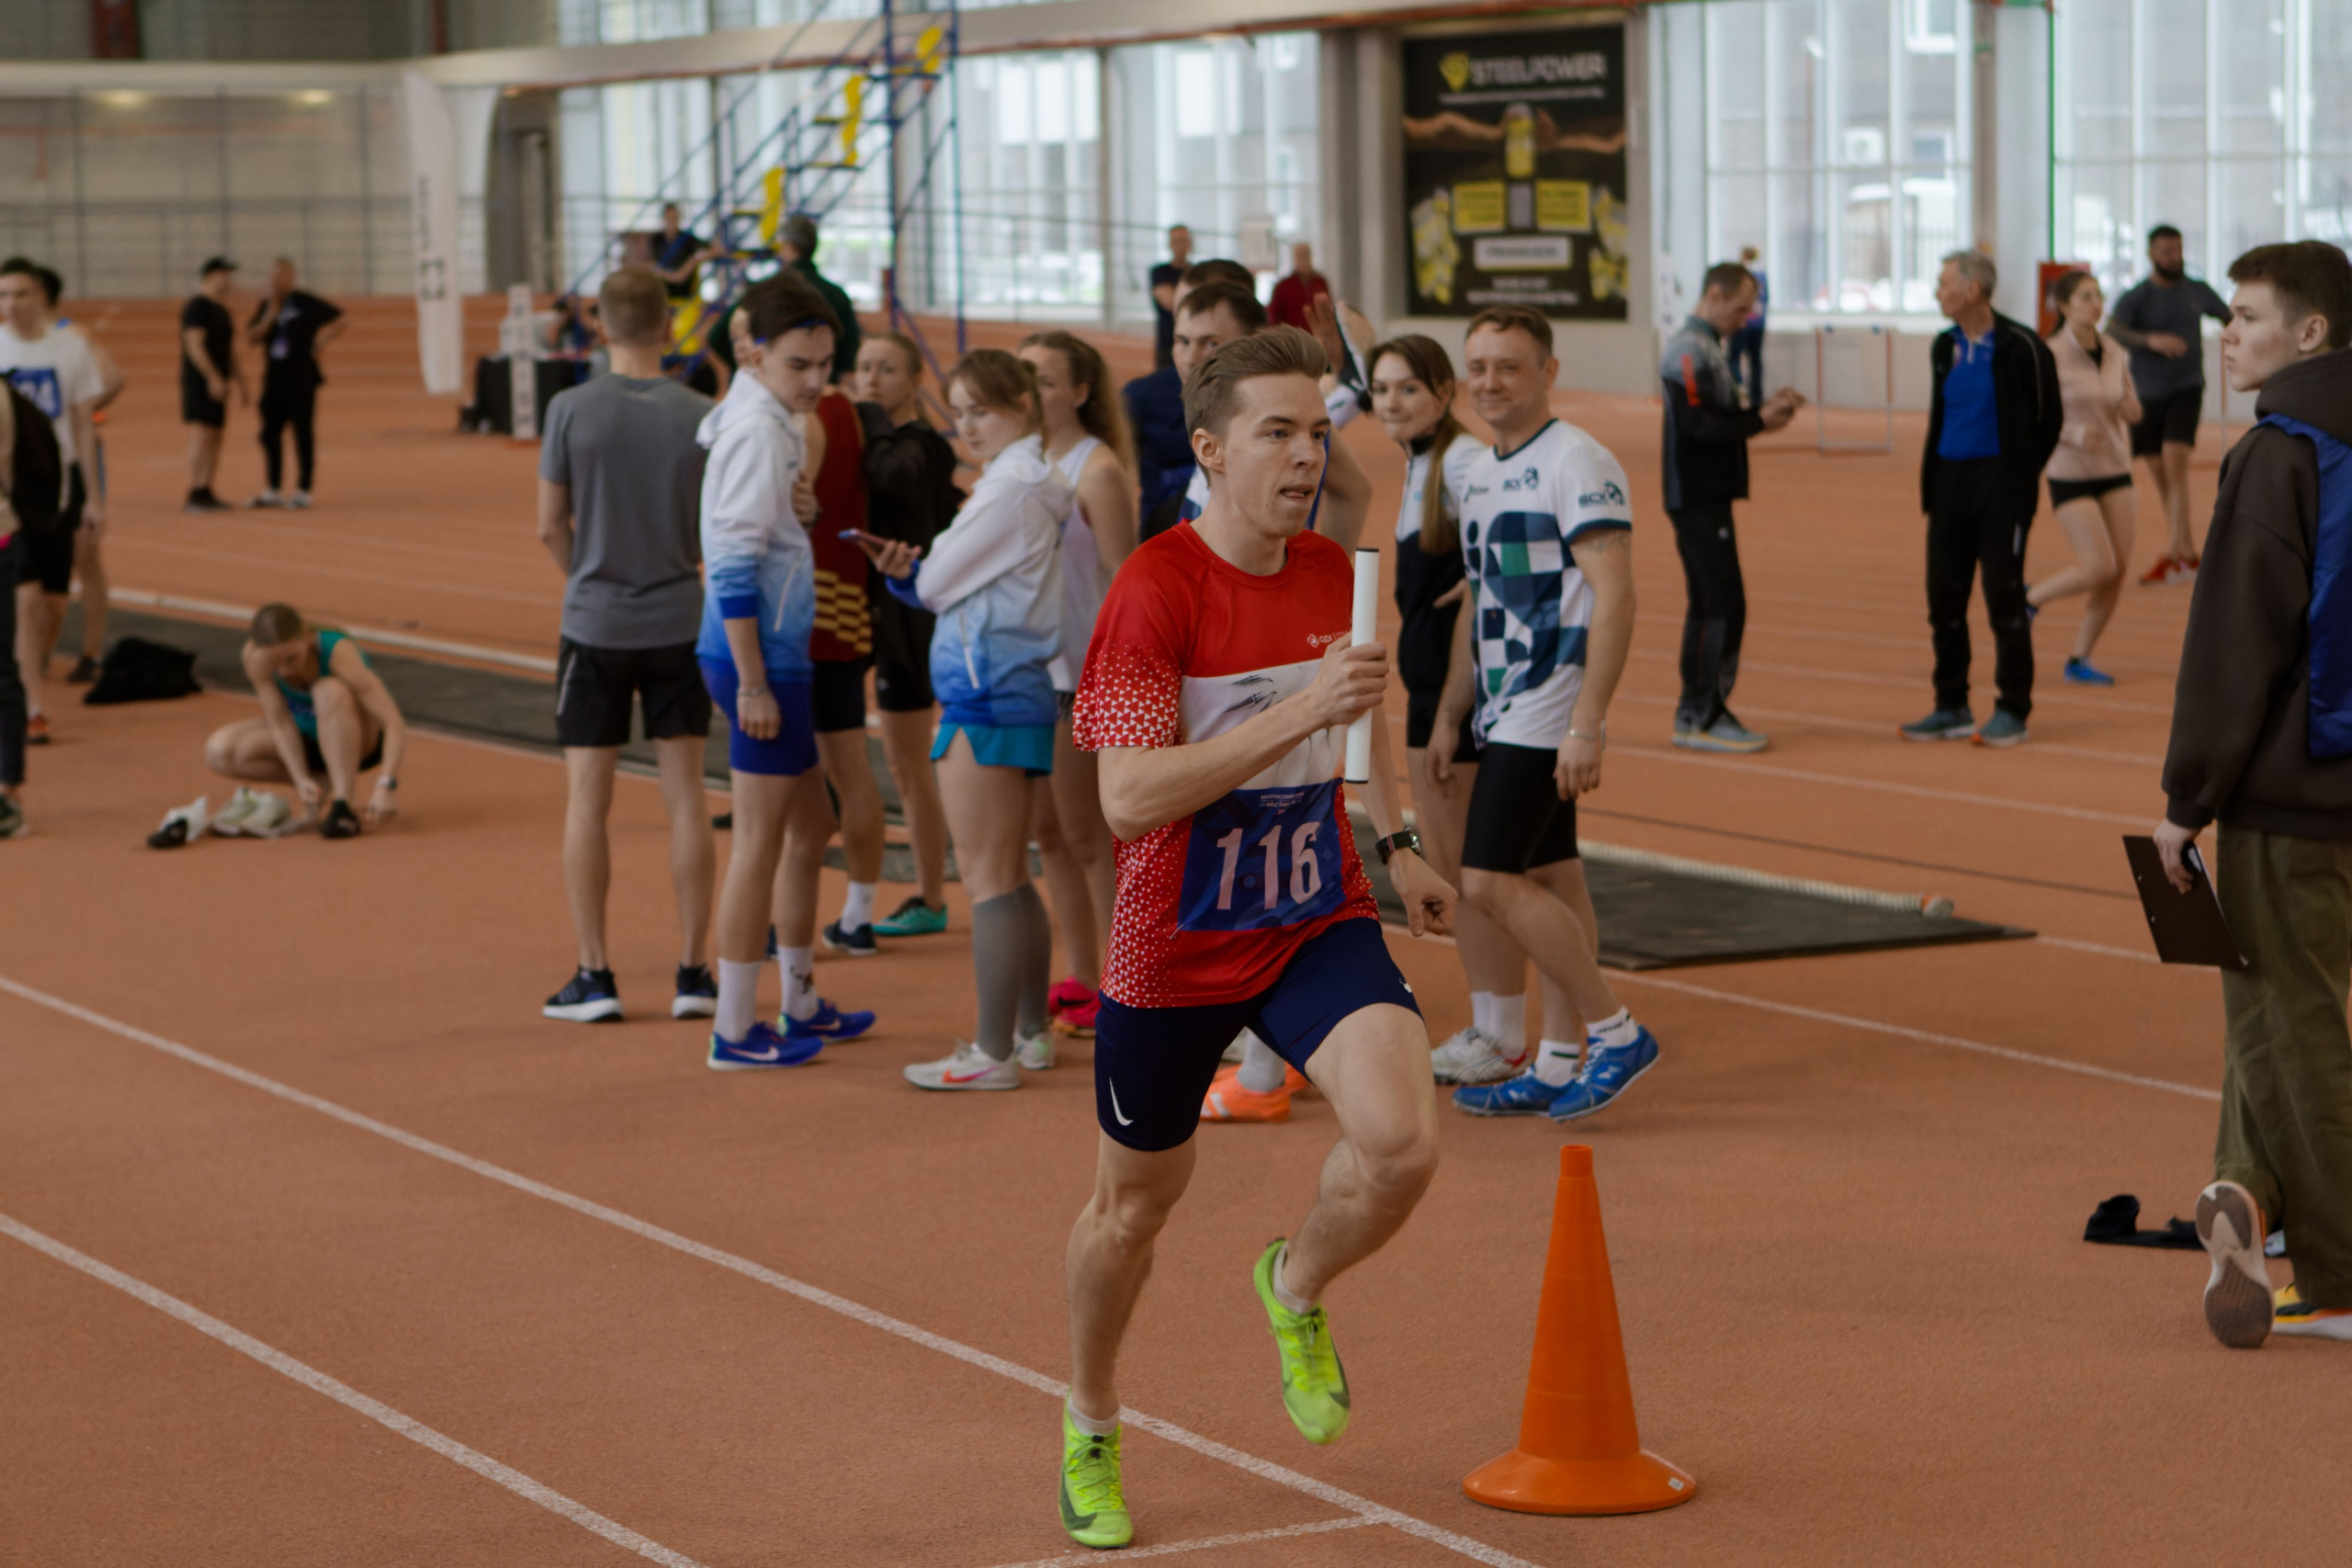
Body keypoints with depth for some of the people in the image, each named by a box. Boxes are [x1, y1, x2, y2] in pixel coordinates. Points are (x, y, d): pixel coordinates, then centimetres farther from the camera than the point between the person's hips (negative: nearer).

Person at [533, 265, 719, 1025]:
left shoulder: (571, 410, -9)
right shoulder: (701, 417, -6)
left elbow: (551, 526, -3)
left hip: (594, 625, -1)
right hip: (679, 621, 2)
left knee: (587, 798, 6)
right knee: (685, 794, 8)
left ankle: (595, 975, 7)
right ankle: (693, 973, 9)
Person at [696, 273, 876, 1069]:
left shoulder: (773, 421, 11)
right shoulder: (757, 432, -18)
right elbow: (735, 568, -22)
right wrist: (754, 682, -22)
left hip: (778, 651, 10)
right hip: (758, 653, -10)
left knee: (810, 824, 18)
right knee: (761, 838, -3)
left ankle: (801, 1005, 29)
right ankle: (736, 1030, 4)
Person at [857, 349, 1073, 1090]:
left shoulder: (1012, 489, -16)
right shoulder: (1037, 484, 15)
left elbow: (938, 582, -12)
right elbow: (946, 585, 13)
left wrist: (912, 569, 10)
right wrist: (907, 569, -6)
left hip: (986, 694, -10)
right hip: (1015, 689, 10)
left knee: (987, 878, -6)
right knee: (1010, 876, 17)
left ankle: (994, 1052, -3)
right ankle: (1031, 1032, 25)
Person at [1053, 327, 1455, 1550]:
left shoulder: (1333, 573, 0)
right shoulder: (1155, 590, -20)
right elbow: (1129, 799, -28)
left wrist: (1394, 842, 24)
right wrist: (1297, 714, -32)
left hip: (1317, 920, 4)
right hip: (1175, 945, -4)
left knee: (1401, 1138, -21)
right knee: (1134, 1204, 13)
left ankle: (1298, 1289, 14)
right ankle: (1089, 1426, 41)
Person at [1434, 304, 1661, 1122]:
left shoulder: (1575, 462, -13)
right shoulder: (1479, 471, 14)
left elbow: (1614, 597, -19)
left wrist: (1587, 725, -24)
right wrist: (1447, 720, 19)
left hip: (1548, 711, -9)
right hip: (1504, 712, 9)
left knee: (1489, 881, -12)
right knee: (1550, 879, 11)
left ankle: (1615, 1031, -3)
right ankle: (1558, 1065, 15)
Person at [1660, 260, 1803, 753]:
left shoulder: (1707, 349, 18)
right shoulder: (1689, 351, -14)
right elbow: (1697, 423, -22)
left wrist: (1766, 406, 2)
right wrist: (1760, 420, -20)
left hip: (1708, 496, 11)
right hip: (1698, 500, -11)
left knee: (1707, 605, 13)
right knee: (1725, 606, -10)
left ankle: (1694, 715, 18)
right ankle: (1705, 716, -6)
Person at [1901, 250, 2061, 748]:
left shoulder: (2020, 347, -9)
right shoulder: (1945, 347, 10)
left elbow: (2049, 418, -2)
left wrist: (2019, 474, 2)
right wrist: (1930, 479, 11)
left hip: (2001, 485, -6)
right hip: (1950, 480, 6)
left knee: (2004, 596, -3)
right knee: (1944, 596, 6)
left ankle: (2013, 711, 4)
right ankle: (1952, 708, 16)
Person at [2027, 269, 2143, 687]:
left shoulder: (2114, 353, 5)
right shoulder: (2051, 355, -13)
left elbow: (2132, 410, 16)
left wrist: (2132, 409, -8)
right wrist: (2073, 433, -25)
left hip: (2115, 469, 6)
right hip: (2071, 475, -6)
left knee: (2120, 567, -2)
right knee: (2099, 567, -14)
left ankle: (2079, 659, 11)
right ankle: (2030, 598, 13)